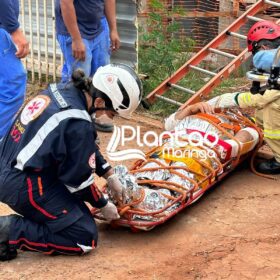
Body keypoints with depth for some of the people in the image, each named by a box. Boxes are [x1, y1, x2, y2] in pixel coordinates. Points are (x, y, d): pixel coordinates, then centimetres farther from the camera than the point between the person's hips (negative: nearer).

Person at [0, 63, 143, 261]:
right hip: (26, 187, -9)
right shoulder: (78, 124, -24)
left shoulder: (62, 91, 2)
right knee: (86, 239, -4)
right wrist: (103, 205, 6)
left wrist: (110, 176, 19)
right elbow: (79, 179, -11)